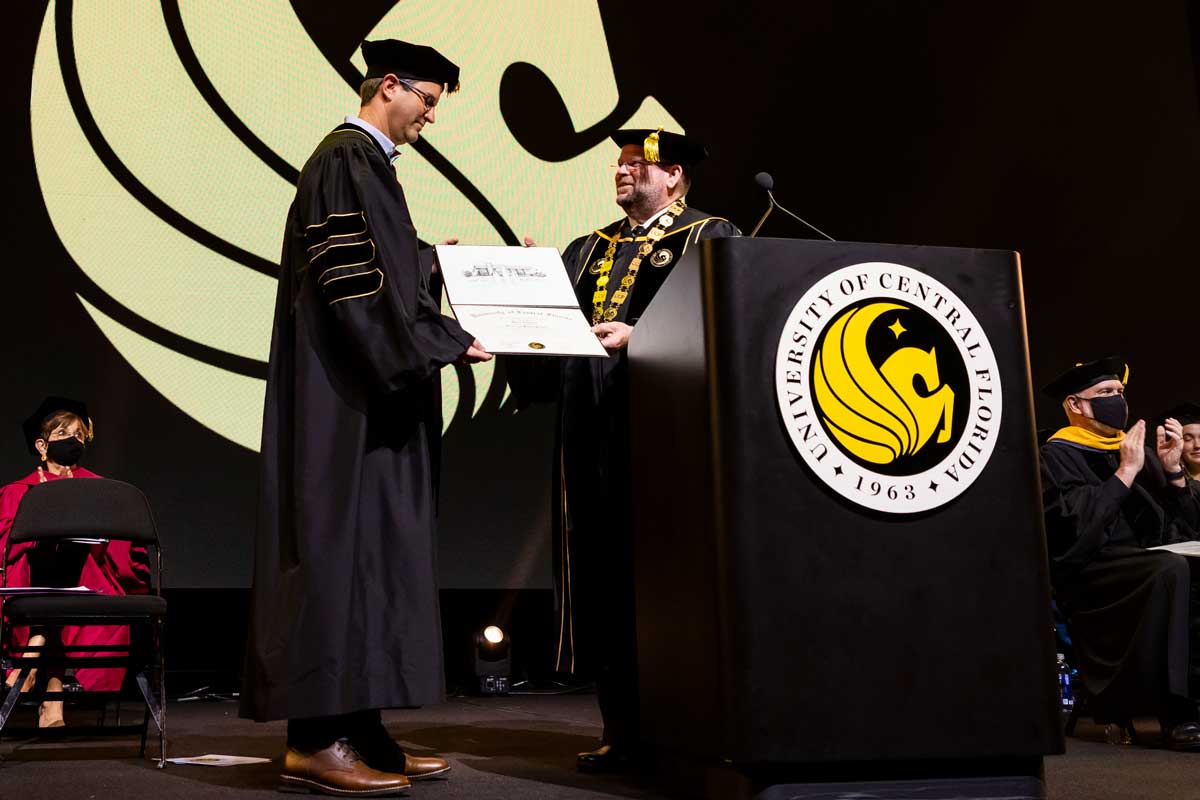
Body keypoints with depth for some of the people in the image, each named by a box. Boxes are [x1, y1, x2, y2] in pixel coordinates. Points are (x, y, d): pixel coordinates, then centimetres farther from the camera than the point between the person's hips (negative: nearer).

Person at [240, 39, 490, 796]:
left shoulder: (367, 163, 21)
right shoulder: (346, 160, -10)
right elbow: (353, 282, -19)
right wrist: (443, 341, -18)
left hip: (371, 393, 10)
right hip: (347, 395, -10)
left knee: (370, 548, 7)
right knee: (341, 543, -9)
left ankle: (356, 725, 11)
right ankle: (316, 737, -4)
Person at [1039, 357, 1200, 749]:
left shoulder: (1137, 448, 20)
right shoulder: (1058, 455, 1)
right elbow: (1077, 526, -17)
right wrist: (1126, 471, -13)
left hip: (1147, 563, 6)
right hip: (1092, 573, -6)